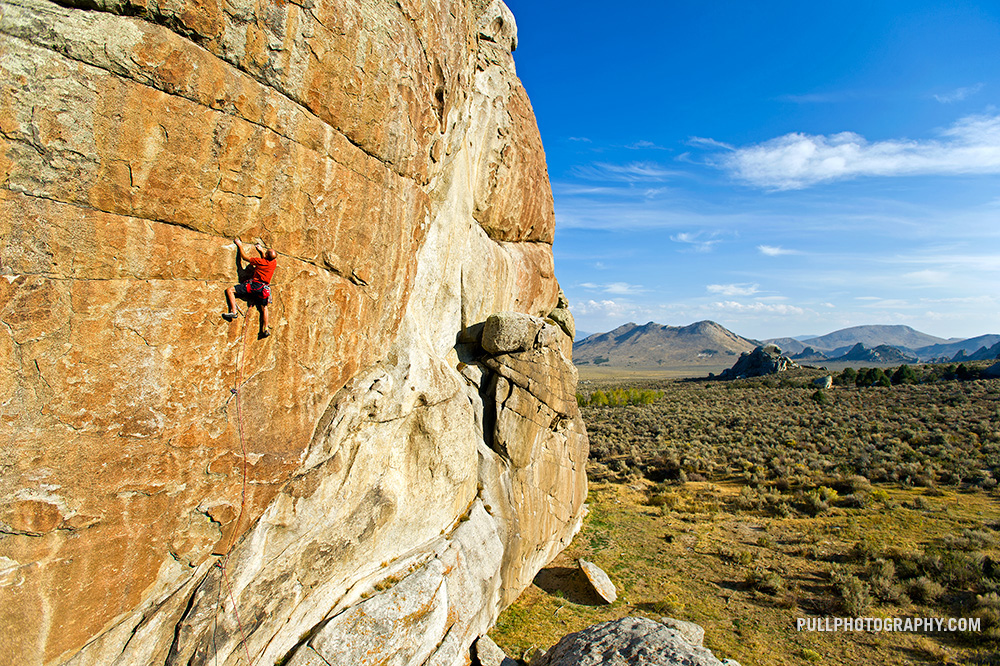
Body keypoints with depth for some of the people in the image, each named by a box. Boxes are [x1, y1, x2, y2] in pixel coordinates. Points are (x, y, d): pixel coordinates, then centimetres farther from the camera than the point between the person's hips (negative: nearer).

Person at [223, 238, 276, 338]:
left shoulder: (260, 261, -11)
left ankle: (233, 312, -9)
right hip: (264, 288, 6)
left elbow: (245, 257, 3)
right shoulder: (274, 263, 4)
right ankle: (265, 329, 4)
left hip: (254, 285, -6)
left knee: (230, 290, 0)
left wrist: (240, 245, 15)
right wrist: (262, 250, 37)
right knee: (264, 308, 14)